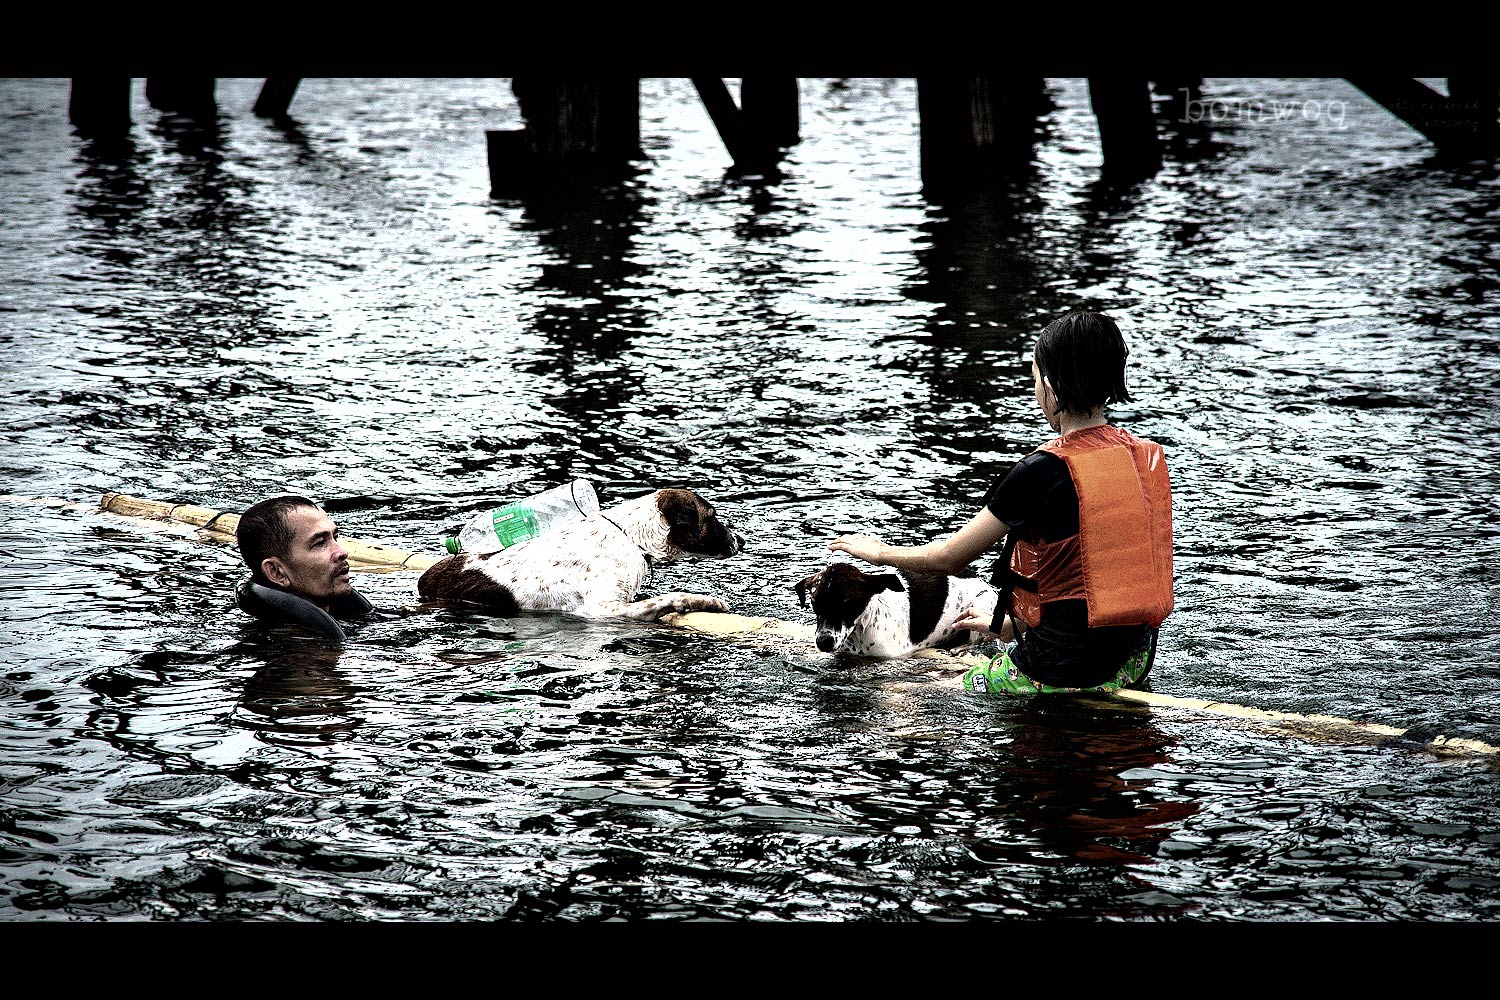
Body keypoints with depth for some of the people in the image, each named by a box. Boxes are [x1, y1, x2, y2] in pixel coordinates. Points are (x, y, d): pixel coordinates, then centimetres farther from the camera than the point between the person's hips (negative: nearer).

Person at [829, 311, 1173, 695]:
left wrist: (878, 551, 14)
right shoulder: (1148, 457, 3)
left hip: (1069, 671, -8)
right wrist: (1014, 624, 26)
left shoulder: (1040, 472, -18)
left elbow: (950, 558, -5)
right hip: (1135, 663, 8)